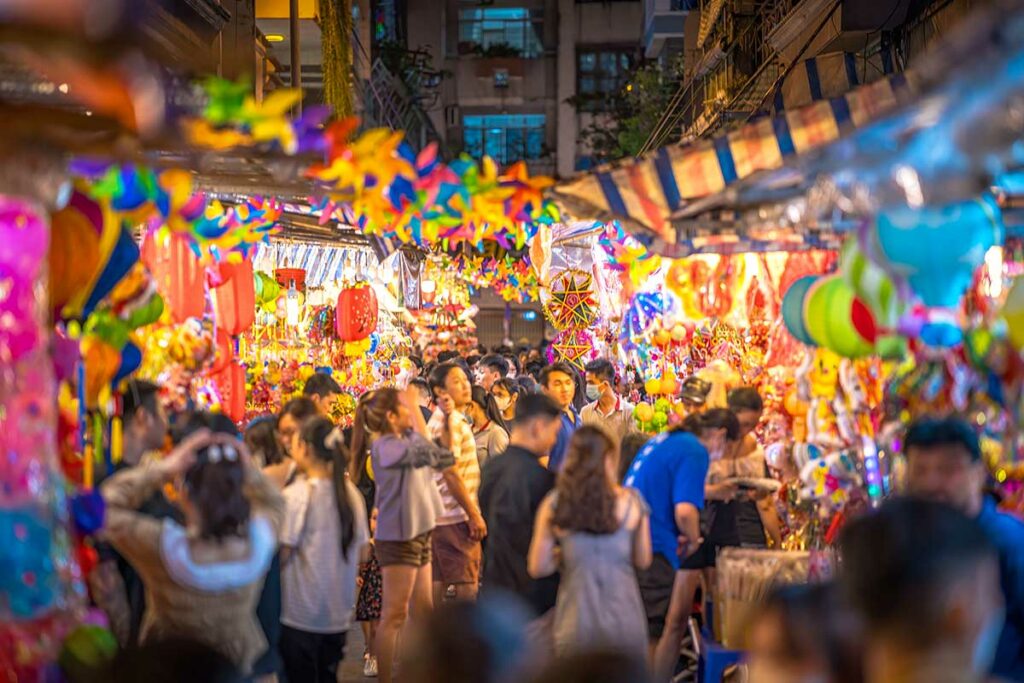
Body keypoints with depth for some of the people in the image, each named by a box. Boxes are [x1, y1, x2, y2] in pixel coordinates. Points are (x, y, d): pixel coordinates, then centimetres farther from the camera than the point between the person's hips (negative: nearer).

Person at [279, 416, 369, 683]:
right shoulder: (351, 493, 2)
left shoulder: (296, 494, -15)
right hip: (339, 610, 5)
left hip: (301, 613, -5)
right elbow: (360, 549, 9)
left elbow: (283, 553, -14)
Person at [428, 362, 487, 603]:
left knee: (438, 583, 9)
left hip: (440, 516, 9)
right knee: (466, 587, -8)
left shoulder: (441, 419, 17)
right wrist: (474, 515, -17)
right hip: (455, 518, -9)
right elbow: (451, 473, -18)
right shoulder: (450, 421, -13)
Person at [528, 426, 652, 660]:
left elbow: (537, 568, 1)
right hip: (624, 622, 0)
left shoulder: (554, 506, -3)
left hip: (574, 628, 0)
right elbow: (643, 561, 6)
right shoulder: (631, 502, -3)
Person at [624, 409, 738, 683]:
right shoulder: (695, 451, -11)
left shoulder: (662, 440, 17)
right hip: (652, 548, -9)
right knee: (652, 633, 1)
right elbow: (685, 510, -23)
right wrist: (693, 539, -4)